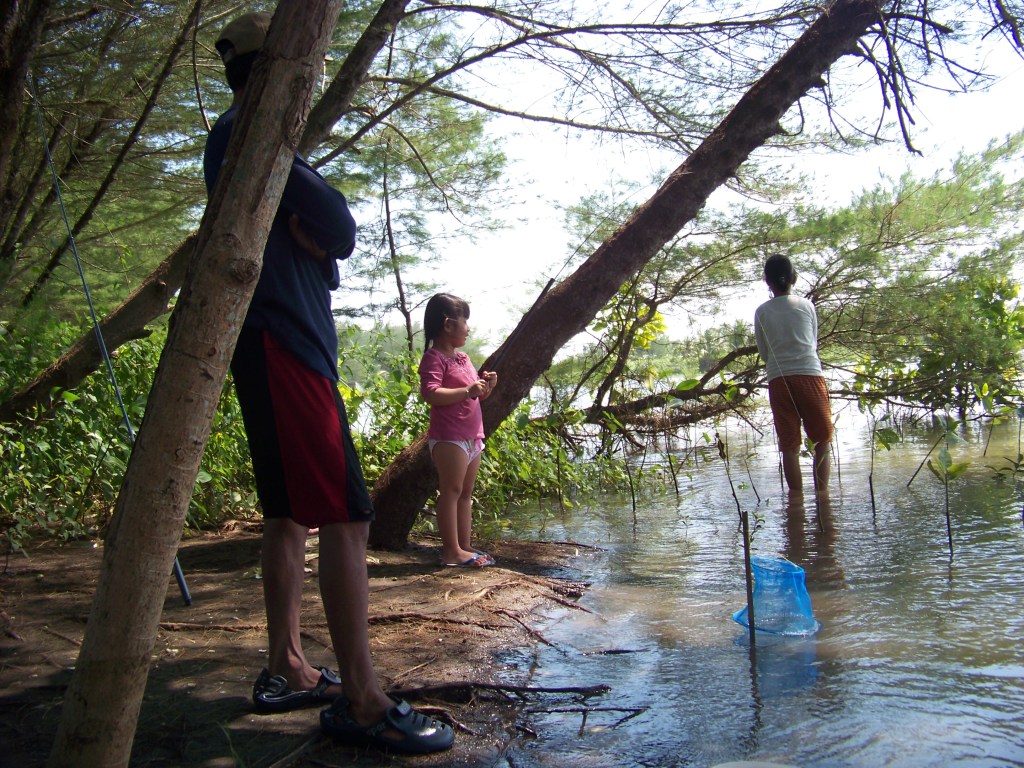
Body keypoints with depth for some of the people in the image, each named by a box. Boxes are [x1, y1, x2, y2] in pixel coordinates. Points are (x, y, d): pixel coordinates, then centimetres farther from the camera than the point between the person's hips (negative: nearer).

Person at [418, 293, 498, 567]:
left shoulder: (463, 358, 19)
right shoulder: (434, 358, -10)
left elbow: (477, 396, 25)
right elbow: (430, 393, -25)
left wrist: (487, 385, 4)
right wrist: (468, 391, -27)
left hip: (472, 436, 9)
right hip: (449, 436, -9)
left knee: (466, 493, 11)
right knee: (451, 490, -8)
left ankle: (465, 546, 17)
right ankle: (452, 550, -5)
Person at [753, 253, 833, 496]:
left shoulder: (762, 312, 6)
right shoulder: (806, 305, 6)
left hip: (778, 380, 1)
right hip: (810, 375, -1)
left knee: (789, 446, 3)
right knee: (823, 440, 8)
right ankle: (822, 493, -2)